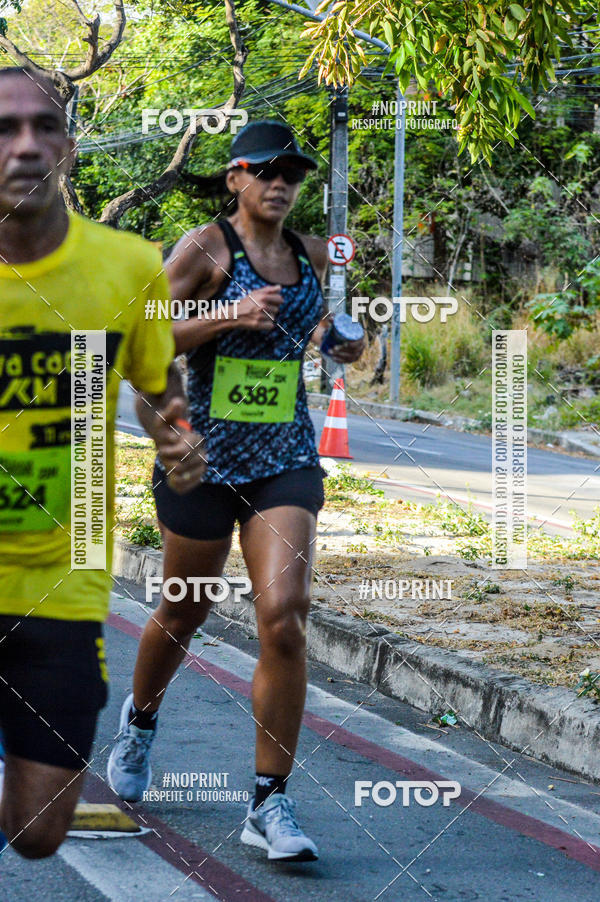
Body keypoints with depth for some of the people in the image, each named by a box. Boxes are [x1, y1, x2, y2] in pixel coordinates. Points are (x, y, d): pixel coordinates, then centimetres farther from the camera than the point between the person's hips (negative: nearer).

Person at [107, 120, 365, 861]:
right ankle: (140, 717, 49)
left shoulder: (312, 257, 8)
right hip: (204, 456, -2)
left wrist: (342, 347, 4)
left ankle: (269, 805, -8)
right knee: (183, 614, 14)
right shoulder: (205, 248, -7)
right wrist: (228, 315, -21)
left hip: (286, 459, 2)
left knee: (283, 618, -14)